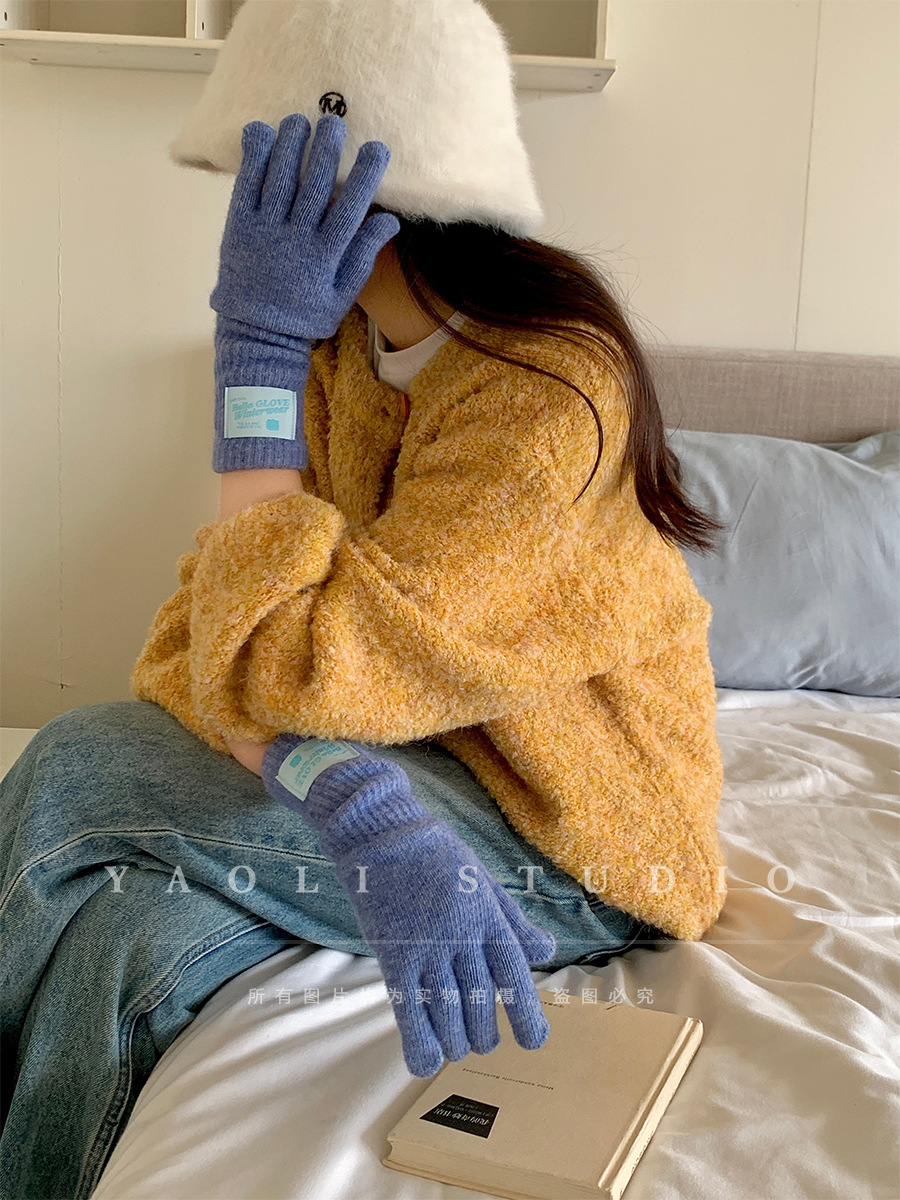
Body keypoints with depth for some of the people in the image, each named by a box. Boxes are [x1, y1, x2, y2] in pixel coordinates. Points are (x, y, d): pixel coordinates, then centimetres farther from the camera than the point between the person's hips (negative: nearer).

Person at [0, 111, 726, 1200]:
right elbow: (188, 643, -10)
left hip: (567, 856, -6)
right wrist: (356, 802, -30)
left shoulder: (547, 396, -25)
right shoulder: (336, 352, -1)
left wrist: (256, 353, -24)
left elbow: (277, 666, -28)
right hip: (417, 775, 6)